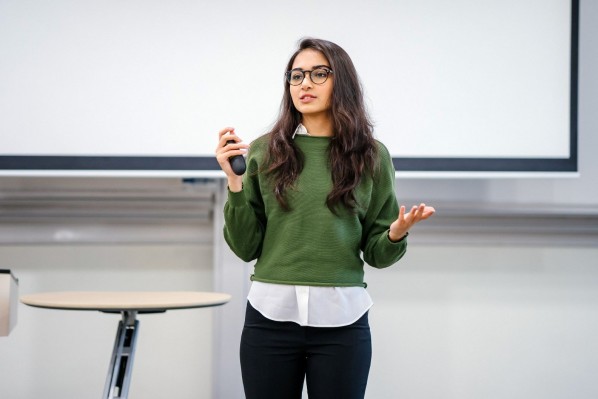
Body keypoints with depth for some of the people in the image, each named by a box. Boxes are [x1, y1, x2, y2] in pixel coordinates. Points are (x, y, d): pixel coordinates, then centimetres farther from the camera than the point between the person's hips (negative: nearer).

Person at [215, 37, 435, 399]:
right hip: (271, 314, 0)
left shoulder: (371, 155, 4)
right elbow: (246, 247, 2)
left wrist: (397, 233, -13)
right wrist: (235, 182, -9)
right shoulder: (266, 150, 3)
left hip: (340, 318, 0)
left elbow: (376, 253, 7)